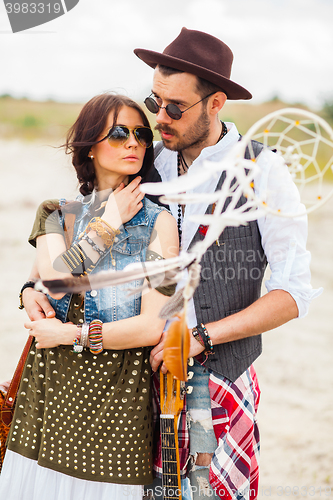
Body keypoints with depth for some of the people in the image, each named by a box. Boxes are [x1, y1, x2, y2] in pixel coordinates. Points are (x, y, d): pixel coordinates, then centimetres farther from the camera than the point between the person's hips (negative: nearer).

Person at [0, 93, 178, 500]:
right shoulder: (56, 213, 9)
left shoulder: (158, 222, -1)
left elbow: (153, 327, -9)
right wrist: (107, 225, -4)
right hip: (51, 387, 3)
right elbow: (54, 280, -11)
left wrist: (72, 335, -6)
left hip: (118, 390, -2)